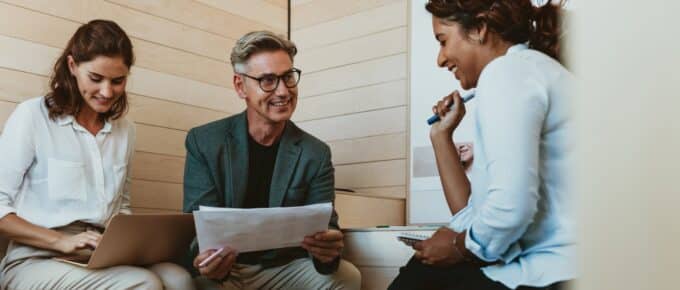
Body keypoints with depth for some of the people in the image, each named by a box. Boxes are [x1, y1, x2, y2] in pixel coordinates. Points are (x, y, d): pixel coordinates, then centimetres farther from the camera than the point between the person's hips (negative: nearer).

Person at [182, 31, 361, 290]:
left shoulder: (316, 154, 0)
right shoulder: (203, 142, -3)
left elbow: (325, 226, -6)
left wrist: (327, 251, -32)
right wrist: (209, 262, -31)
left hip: (285, 268, 2)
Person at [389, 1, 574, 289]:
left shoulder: (508, 70, -9)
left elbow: (510, 209, -25)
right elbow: (478, 216, 15)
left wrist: (460, 246, -5)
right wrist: (441, 135, 17)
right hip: (549, 266, 9)